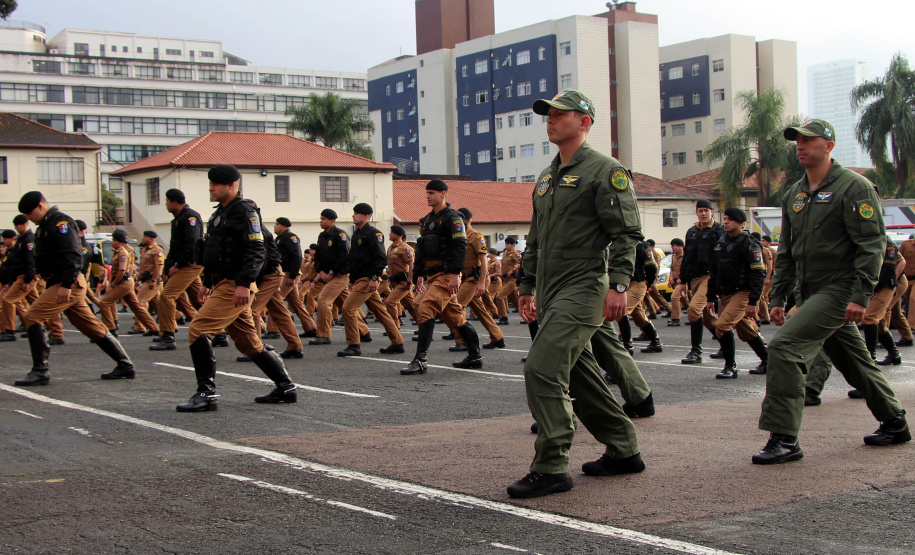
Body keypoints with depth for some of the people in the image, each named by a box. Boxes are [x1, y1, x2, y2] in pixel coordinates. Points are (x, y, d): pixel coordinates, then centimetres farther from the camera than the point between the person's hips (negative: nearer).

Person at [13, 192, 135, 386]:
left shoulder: (59, 222, -11)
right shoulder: (45, 226, 21)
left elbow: (72, 255, -21)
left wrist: (66, 285, -27)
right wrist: (50, 287, 21)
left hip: (69, 285, -10)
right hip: (59, 284, 10)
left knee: (32, 317, -14)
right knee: (92, 326, 10)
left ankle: (40, 371, -13)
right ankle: (125, 366, 13)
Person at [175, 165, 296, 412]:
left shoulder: (245, 211, -10)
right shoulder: (220, 212, 20)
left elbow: (256, 250, -19)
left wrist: (244, 283, -25)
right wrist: (207, 283, 22)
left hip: (235, 287, -10)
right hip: (222, 284, 10)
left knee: (198, 330, -16)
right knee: (249, 343, 14)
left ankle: (206, 394, -14)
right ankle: (286, 387, 22)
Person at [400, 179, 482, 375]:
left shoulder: (452, 218, -9)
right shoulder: (427, 219, 18)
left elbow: (460, 246, -17)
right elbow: (421, 248, 23)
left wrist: (455, 274, -24)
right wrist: (420, 274, 18)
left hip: (447, 275, -9)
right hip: (433, 275, 9)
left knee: (425, 309, -20)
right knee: (455, 316, 14)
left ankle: (420, 360, -22)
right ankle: (475, 356, 24)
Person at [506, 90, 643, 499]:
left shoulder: (606, 171, -6)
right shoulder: (546, 178, 19)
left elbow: (627, 233, -12)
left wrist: (618, 284, -21)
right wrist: (528, 287, 21)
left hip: (584, 288, -9)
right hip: (552, 293, 9)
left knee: (542, 368, -18)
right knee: (579, 375, 13)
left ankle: (551, 468, -13)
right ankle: (623, 452, 26)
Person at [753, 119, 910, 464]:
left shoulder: (853, 187, -9)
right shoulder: (793, 195, 14)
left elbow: (872, 244, -15)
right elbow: (786, 251, 19)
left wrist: (860, 295, -22)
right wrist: (778, 297, 13)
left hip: (839, 290, -8)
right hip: (810, 293, 8)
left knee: (784, 348, -20)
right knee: (853, 361, 17)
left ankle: (783, 438, -18)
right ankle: (894, 423, 35)